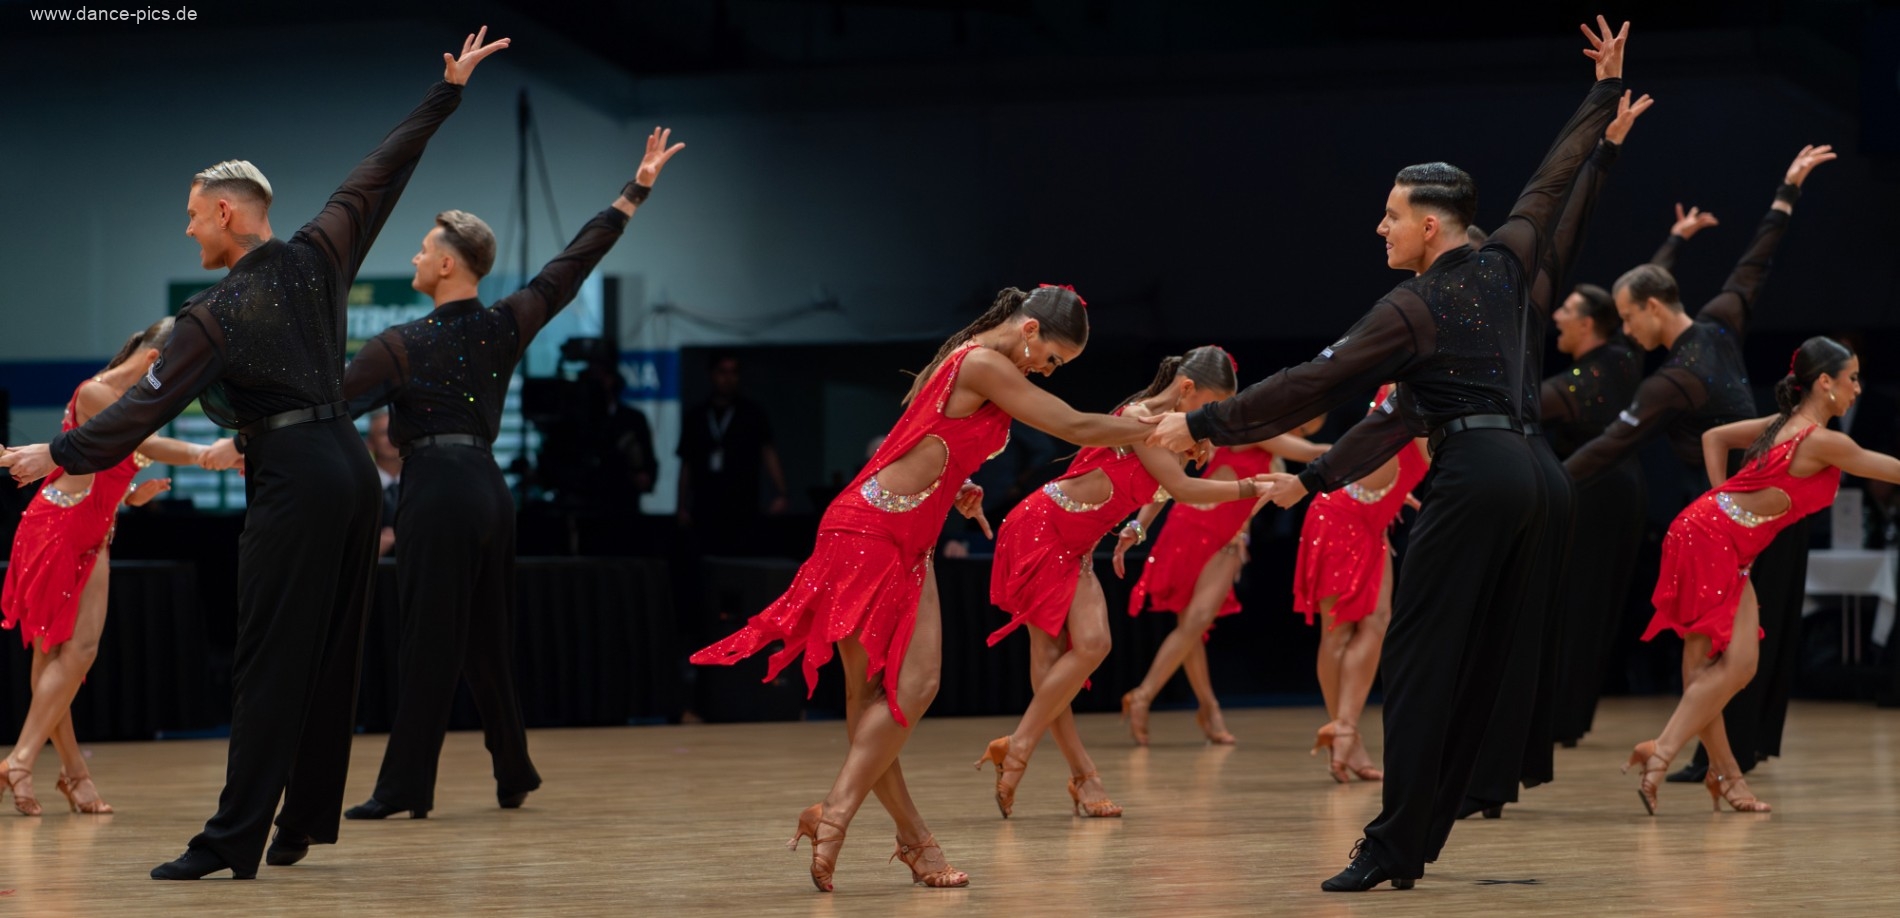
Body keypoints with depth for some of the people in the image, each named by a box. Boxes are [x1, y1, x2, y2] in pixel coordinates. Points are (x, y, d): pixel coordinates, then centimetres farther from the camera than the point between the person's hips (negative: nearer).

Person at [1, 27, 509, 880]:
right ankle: (304, 823, 16)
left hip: (292, 482, -7)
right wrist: (448, 90, 19)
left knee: (269, 665, -8)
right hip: (351, 466, 7)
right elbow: (381, 172, 12)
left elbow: (146, 406, -9)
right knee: (330, 657, 10)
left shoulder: (214, 316, -8)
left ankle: (234, 838, -10)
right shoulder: (318, 256, 5)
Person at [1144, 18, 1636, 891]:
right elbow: (1554, 181, 28)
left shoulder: (1411, 311, -4)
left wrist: (1204, 425, -5)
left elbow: (1313, 384, -8)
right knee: (1477, 667, 6)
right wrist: (1606, 94, 40)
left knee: (1417, 659, -9)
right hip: (1523, 470, 8)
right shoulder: (1504, 265, 14)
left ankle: (1392, 847, -16)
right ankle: (1418, 842, 8)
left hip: (1471, 477, -8)